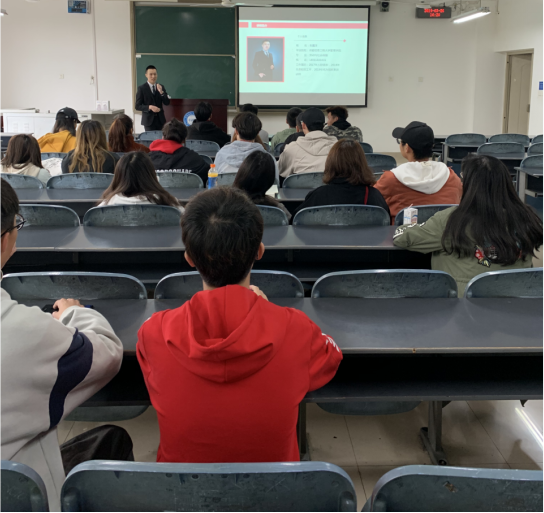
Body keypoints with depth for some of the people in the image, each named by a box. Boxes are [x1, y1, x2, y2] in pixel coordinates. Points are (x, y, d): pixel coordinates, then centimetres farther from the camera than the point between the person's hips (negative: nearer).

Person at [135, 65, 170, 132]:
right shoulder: (141, 88, -3)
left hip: (160, 119, 3)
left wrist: (161, 92, -13)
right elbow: (138, 106, -5)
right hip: (149, 120, -3)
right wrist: (149, 107, -21)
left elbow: (167, 103, 2)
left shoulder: (161, 87, 8)